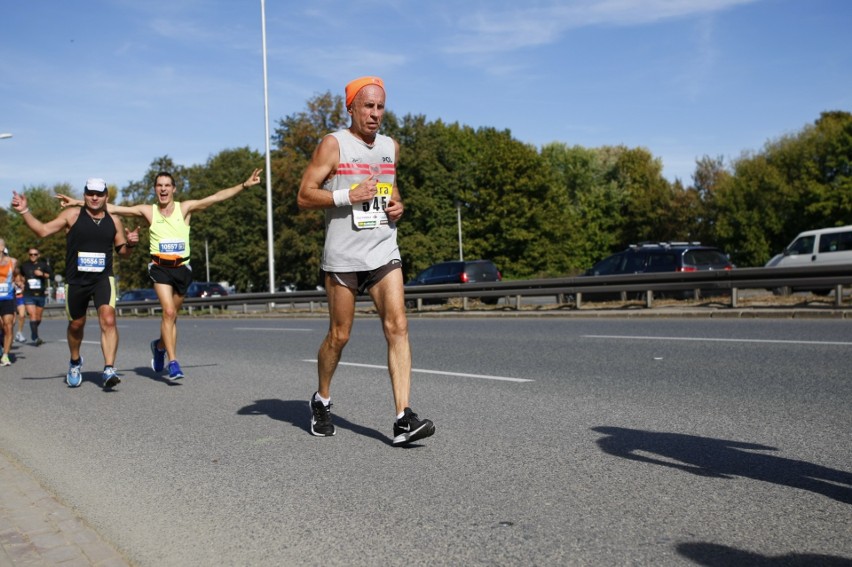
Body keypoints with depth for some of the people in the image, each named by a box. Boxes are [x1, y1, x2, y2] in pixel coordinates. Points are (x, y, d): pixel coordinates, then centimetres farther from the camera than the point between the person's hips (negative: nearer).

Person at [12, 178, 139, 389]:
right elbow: (43, 230, -4)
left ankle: (109, 370, -21)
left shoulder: (114, 221, 7)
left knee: (108, 320, -20)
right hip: (75, 280, 0)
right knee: (76, 324, 16)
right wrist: (25, 211, -13)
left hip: (103, 279, 0)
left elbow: (123, 252, 15)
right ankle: (75, 362, 42)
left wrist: (130, 243, -6)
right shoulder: (72, 215, 0)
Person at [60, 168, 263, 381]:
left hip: (182, 268, 1)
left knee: (172, 315, 11)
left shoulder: (185, 208, 2)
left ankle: (160, 345, 41)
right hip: (160, 268, -1)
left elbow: (217, 196, -3)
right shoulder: (147, 211, 3)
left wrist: (245, 185, -9)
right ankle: (173, 363, -13)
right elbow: (112, 208, 4)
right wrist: (77, 202, 2)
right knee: (168, 312, -16)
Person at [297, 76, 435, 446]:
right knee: (339, 335, 6)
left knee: (397, 327, -11)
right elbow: (304, 197, -7)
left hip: (384, 253, 4)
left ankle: (403, 419, -13)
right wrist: (348, 196, -19)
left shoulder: (391, 148, 12)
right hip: (343, 256, -4)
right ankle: (322, 401, 32)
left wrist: (398, 205, 7)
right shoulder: (333, 145, -3)